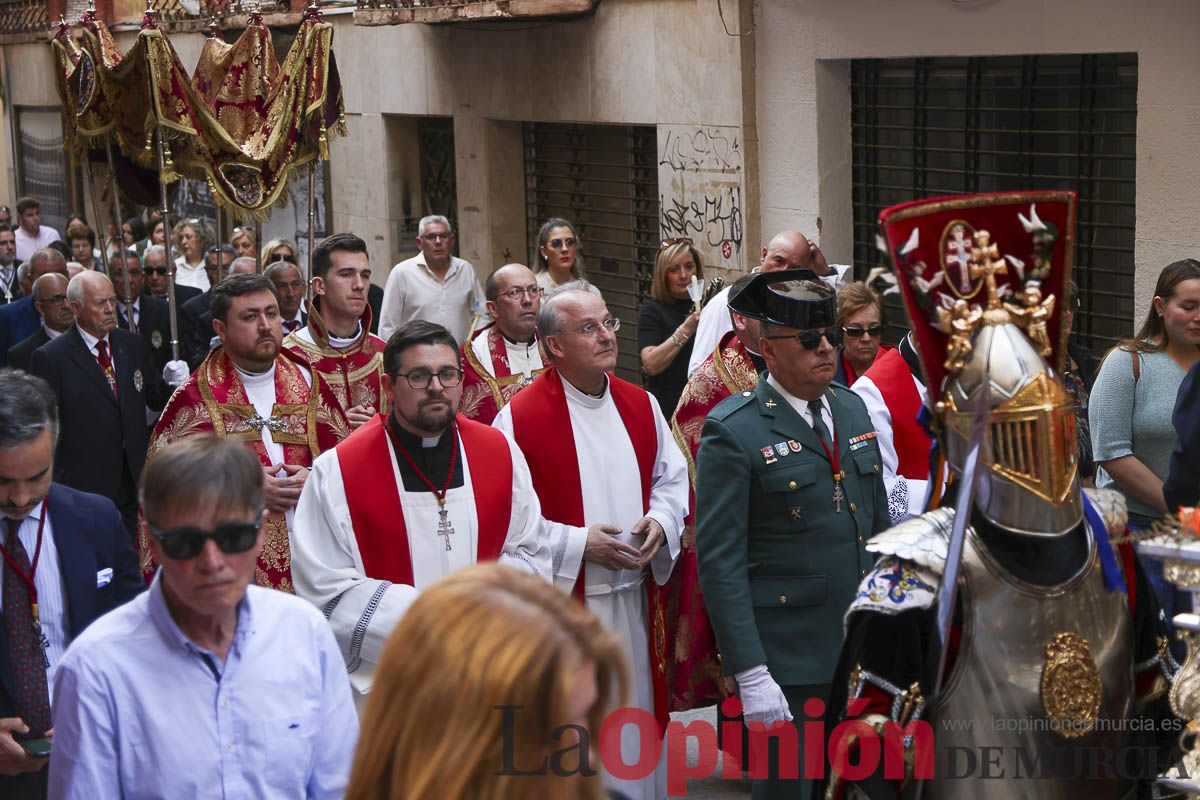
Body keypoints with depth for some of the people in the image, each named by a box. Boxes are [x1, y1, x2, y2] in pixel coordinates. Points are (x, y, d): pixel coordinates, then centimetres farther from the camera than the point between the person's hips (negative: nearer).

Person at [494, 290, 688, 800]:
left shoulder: (641, 406, 6)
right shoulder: (519, 417, -11)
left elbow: (672, 477, 16)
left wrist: (661, 520, -4)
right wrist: (576, 543, -18)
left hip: (635, 599, 5)